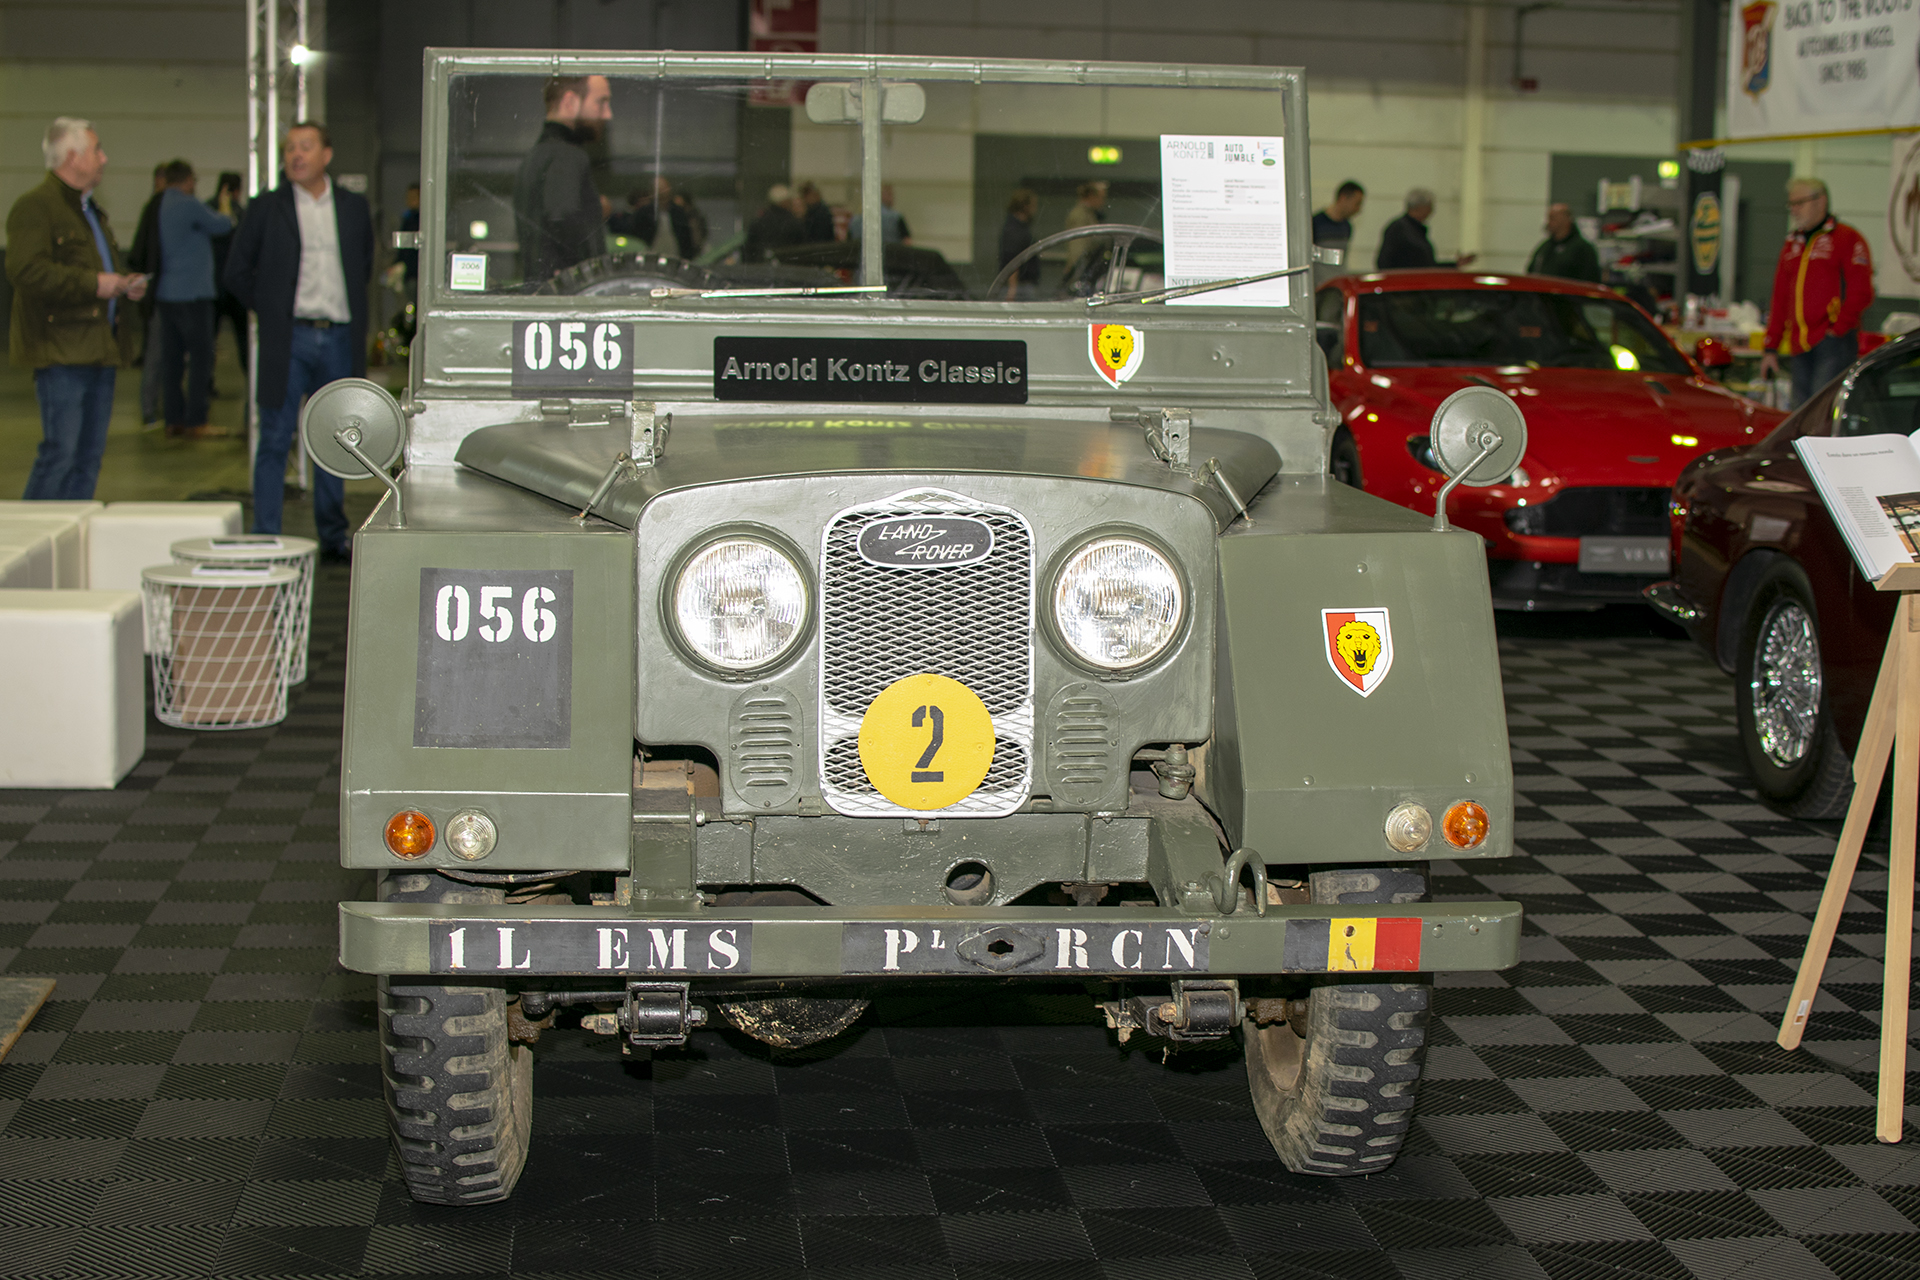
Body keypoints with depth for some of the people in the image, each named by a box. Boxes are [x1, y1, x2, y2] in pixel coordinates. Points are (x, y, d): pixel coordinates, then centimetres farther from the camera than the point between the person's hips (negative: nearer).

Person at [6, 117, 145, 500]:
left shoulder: (91, 210, 23)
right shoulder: (34, 207, -9)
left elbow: (111, 265, 35)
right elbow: (25, 270, -22)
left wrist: (127, 284, 12)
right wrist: (92, 283, -22)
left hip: (99, 350, 9)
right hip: (61, 350, -9)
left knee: (90, 454, 9)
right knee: (60, 450, -11)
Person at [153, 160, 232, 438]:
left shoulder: (157, 207, 9)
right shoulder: (189, 206, -13)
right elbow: (222, 226, -2)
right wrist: (228, 215, 20)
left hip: (165, 294, 7)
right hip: (192, 292, -7)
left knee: (173, 359, 10)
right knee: (200, 357, -3)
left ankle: (174, 420, 11)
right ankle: (195, 421, -6)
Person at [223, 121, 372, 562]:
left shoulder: (354, 207, 8)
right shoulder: (267, 207, 1)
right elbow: (237, 270, 6)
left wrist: (351, 308, 12)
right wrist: (269, 310, 1)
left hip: (340, 339, 2)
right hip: (288, 340, -2)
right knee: (275, 441, -2)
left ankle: (333, 538, 19)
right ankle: (266, 540, 2)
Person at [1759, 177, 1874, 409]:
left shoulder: (1847, 239, -1)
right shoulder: (1791, 244, 21)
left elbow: (1861, 292, -7)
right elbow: (1780, 301, 22)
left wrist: (1837, 329, -11)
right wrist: (1771, 348, 17)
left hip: (1833, 345, -7)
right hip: (1799, 346, 7)